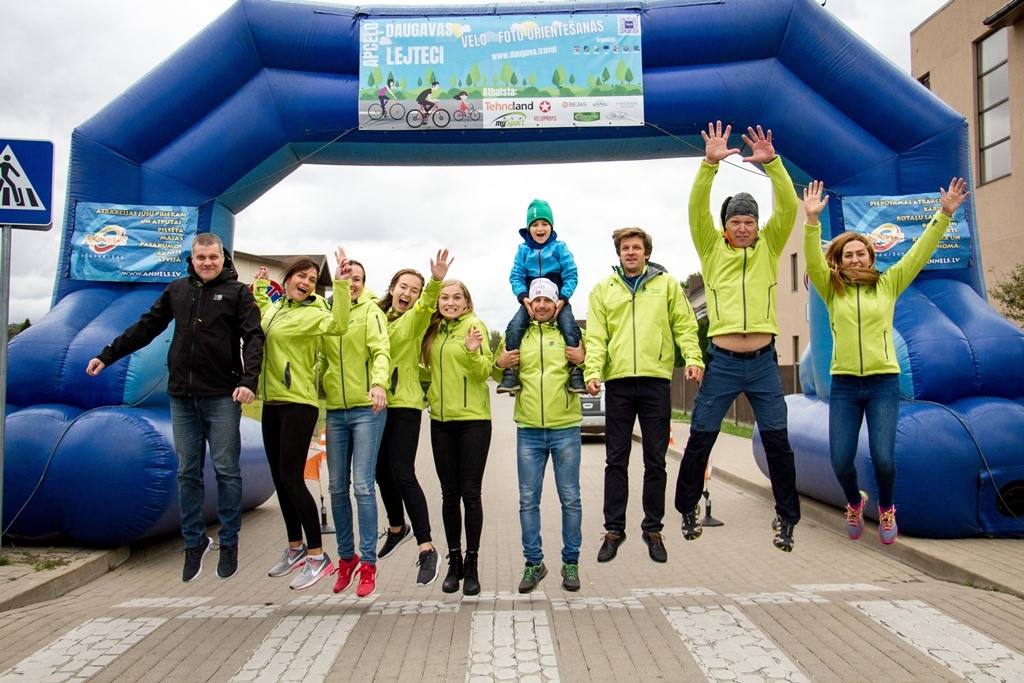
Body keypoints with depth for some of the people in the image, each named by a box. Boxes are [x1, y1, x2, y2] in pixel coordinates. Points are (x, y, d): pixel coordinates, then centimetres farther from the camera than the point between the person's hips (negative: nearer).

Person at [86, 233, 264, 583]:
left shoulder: (237, 292, 0)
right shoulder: (177, 290, 12)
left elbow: (253, 338, -9)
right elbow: (146, 327, 19)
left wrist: (248, 380, -22)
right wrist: (107, 355, 18)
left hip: (222, 397, -4)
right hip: (182, 396, 4)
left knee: (226, 471, 0)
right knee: (187, 473, 8)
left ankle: (229, 543, 13)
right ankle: (194, 542, 20)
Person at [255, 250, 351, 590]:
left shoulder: (312, 312, -10)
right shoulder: (275, 307, 13)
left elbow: (339, 325, -33)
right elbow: (262, 312, 39)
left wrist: (342, 284, -39)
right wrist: (259, 285, 32)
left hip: (298, 404, -8)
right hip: (272, 402, 8)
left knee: (291, 479, -9)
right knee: (279, 479, 13)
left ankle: (317, 556, 2)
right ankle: (295, 548, 28)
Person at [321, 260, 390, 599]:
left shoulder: (370, 311, -1)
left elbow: (381, 350, -14)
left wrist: (378, 383, -32)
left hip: (366, 408, -4)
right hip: (335, 410, 5)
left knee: (363, 485, -6)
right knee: (337, 487, 9)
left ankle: (368, 563, 4)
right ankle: (346, 557, 24)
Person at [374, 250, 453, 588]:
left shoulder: (416, 318, -1)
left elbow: (427, 304, -20)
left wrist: (436, 281, -41)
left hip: (403, 405, -5)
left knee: (402, 475, -11)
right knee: (382, 472, 15)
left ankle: (427, 549, -5)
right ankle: (397, 527, 39)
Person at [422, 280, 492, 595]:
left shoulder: (474, 325, -5)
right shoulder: (433, 329, 12)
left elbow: (484, 371, -12)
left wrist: (473, 351, -28)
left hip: (473, 418, -5)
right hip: (441, 419, 5)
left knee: (470, 493, 1)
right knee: (449, 494, 10)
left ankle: (472, 563, 12)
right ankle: (454, 560, 21)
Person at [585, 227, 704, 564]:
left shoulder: (667, 284, 10)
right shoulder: (603, 289, 11)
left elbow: (684, 325, 6)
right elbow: (595, 336, 4)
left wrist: (693, 358, -10)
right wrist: (593, 371, -10)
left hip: (656, 381, 0)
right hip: (618, 382, 1)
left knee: (655, 460, 7)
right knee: (616, 460, 6)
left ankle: (653, 529, 21)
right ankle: (614, 529, 17)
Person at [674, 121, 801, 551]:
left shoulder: (768, 247, 8)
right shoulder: (712, 249, 6)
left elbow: (788, 209, -5)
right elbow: (697, 210, -8)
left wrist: (772, 163, -16)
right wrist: (710, 164, -19)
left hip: (763, 362, 1)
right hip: (722, 362, -1)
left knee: (777, 442, 4)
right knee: (700, 440, 5)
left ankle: (786, 518, 19)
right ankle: (687, 509, 24)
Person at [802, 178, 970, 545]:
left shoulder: (889, 284, 8)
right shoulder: (832, 290, 6)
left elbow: (919, 252, 3)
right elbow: (814, 260, -8)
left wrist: (944, 214, -7)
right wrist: (812, 220, -21)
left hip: (883, 383, 0)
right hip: (844, 385, 1)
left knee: (883, 457, -11)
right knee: (840, 461, -5)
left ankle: (886, 508, 21)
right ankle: (854, 502, 29)